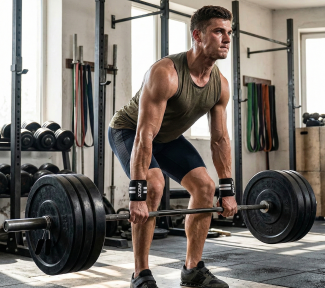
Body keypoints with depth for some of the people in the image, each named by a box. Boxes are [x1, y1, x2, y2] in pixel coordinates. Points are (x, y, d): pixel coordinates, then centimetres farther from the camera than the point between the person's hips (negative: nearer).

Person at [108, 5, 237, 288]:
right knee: (154, 186, -29)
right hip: (128, 130, -7)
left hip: (169, 136, 7)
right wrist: (137, 195, -41)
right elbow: (144, 135, -39)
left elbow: (220, 139, -4)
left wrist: (228, 190, -3)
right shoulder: (166, 73, -35)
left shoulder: (221, 84, -12)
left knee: (205, 187, -3)